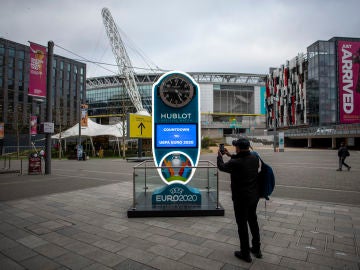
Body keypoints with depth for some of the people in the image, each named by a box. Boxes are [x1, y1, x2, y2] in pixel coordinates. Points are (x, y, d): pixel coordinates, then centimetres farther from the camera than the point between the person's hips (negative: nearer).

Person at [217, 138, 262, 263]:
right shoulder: (255, 158, -7)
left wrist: (219, 156, 13)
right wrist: (230, 155, 21)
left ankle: (245, 254, 25)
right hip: (254, 196, 7)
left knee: (242, 225, 10)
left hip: (241, 199, -7)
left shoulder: (235, 163, -26)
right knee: (253, 221, 23)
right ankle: (257, 249, 39)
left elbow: (221, 167, -6)